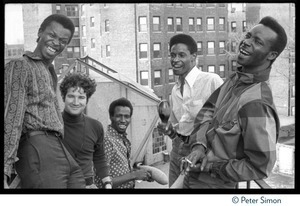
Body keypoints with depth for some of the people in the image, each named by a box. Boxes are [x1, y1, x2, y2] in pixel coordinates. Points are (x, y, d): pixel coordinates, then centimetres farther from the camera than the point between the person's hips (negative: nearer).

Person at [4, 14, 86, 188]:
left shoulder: (51, 72, 26)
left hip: (61, 151, 8)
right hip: (37, 150, -8)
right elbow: (12, 119, -10)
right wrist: (6, 171, -19)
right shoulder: (20, 66, 0)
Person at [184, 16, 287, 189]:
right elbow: (208, 109, 0)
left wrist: (211, 167, -19)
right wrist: (199, 145, -18)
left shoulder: (256, 103, -30)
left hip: (208, 183, -7)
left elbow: (260, 166, -28)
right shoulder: (236, 79, -3)